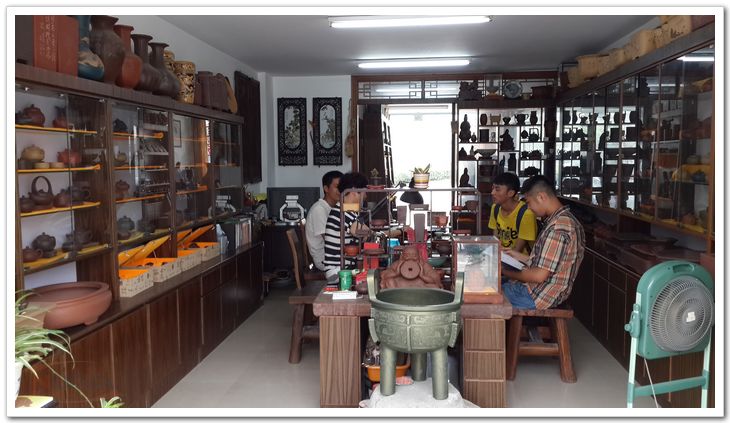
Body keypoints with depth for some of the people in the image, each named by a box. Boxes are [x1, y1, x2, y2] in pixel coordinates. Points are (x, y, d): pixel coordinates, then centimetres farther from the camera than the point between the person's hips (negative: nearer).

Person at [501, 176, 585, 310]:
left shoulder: (558, 228, -25)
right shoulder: (564, 219, 9)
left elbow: (539, 275, -25)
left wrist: (508, 273, -12)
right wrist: (519, 256, 16)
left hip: (539, 296, -10)